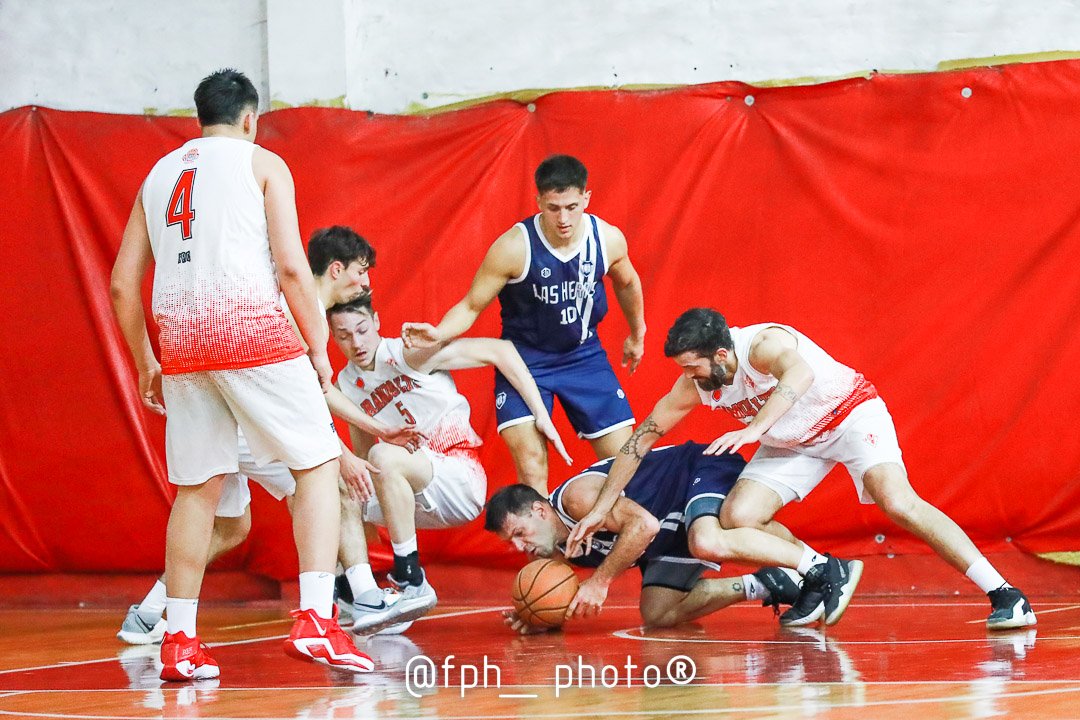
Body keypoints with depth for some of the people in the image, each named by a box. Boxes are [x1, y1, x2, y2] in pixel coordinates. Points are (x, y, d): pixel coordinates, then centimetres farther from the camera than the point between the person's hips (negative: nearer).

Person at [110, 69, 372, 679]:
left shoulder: (160, 175, 21)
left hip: (181, 342, 5)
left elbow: (123, 284, 18)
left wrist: (147, 365, 26)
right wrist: (320, 347, 3)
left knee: (198, 487, 14)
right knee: (319, 463, 3)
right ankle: (317, 619, -13)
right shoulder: (261, 163, 7)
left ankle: (180, 640, 11)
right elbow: (292, 266, -4)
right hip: (252, 328, -5)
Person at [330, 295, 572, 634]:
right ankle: (366, 599, -18)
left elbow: (500, 351, -13)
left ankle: (412, 584, -26)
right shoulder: (347, 385, 9)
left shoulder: (408, 354, -11)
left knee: (383, 456, -30)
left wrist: (541, 416, -15)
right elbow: (362, 456, 19)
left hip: (462, 477, -7)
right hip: (425, 500, 7)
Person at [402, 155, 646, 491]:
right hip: (525, 358, -4)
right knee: (530, 458, -19)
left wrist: (637, 335, 25)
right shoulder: (515, 247, -24)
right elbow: (471, 306, -17)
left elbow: (627, 284, 11)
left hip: (584, 354, 4)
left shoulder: (609, 239, -13)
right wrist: (438, 334, -38)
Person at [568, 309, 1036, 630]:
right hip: (792, 444, 7)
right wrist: (601, 508, -6)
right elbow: (640, 440, -4)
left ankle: (1003, 595, -23)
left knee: (899, 503, -27)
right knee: (737, 518, -13)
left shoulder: (762, 344, -34)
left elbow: (800, 373, -57)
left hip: (850, 413, -7)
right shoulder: (692, 387, -14)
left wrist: (753, 429, -69)